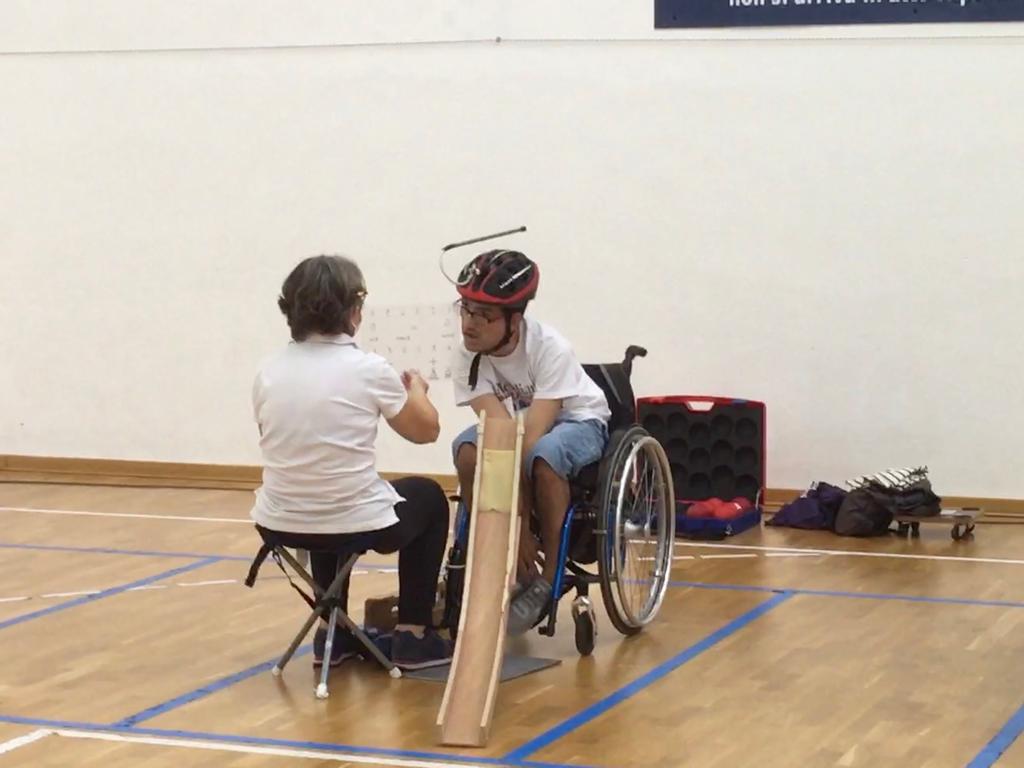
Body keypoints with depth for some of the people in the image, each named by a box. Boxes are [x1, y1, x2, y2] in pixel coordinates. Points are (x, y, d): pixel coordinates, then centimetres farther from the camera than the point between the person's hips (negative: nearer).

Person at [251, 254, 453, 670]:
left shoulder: (268, 372, 0)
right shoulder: (369, 368, -11)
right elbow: (426, 430, 4)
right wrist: (417, 389, 26)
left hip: (281, 525, 4)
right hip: (358, 525, -4)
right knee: (428, 497, 27)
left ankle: (333, 631, 37)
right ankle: (413, 635, 24)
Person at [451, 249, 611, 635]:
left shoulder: (550, 349, -30)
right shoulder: (468, 356, -20)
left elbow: (530, 441, -35)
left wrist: (520, 522, -37)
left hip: (577, 421, -4)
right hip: (517, 421, 4)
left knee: (543, 455, -38)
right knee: (468, 450, -28)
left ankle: (550, 573, -20)